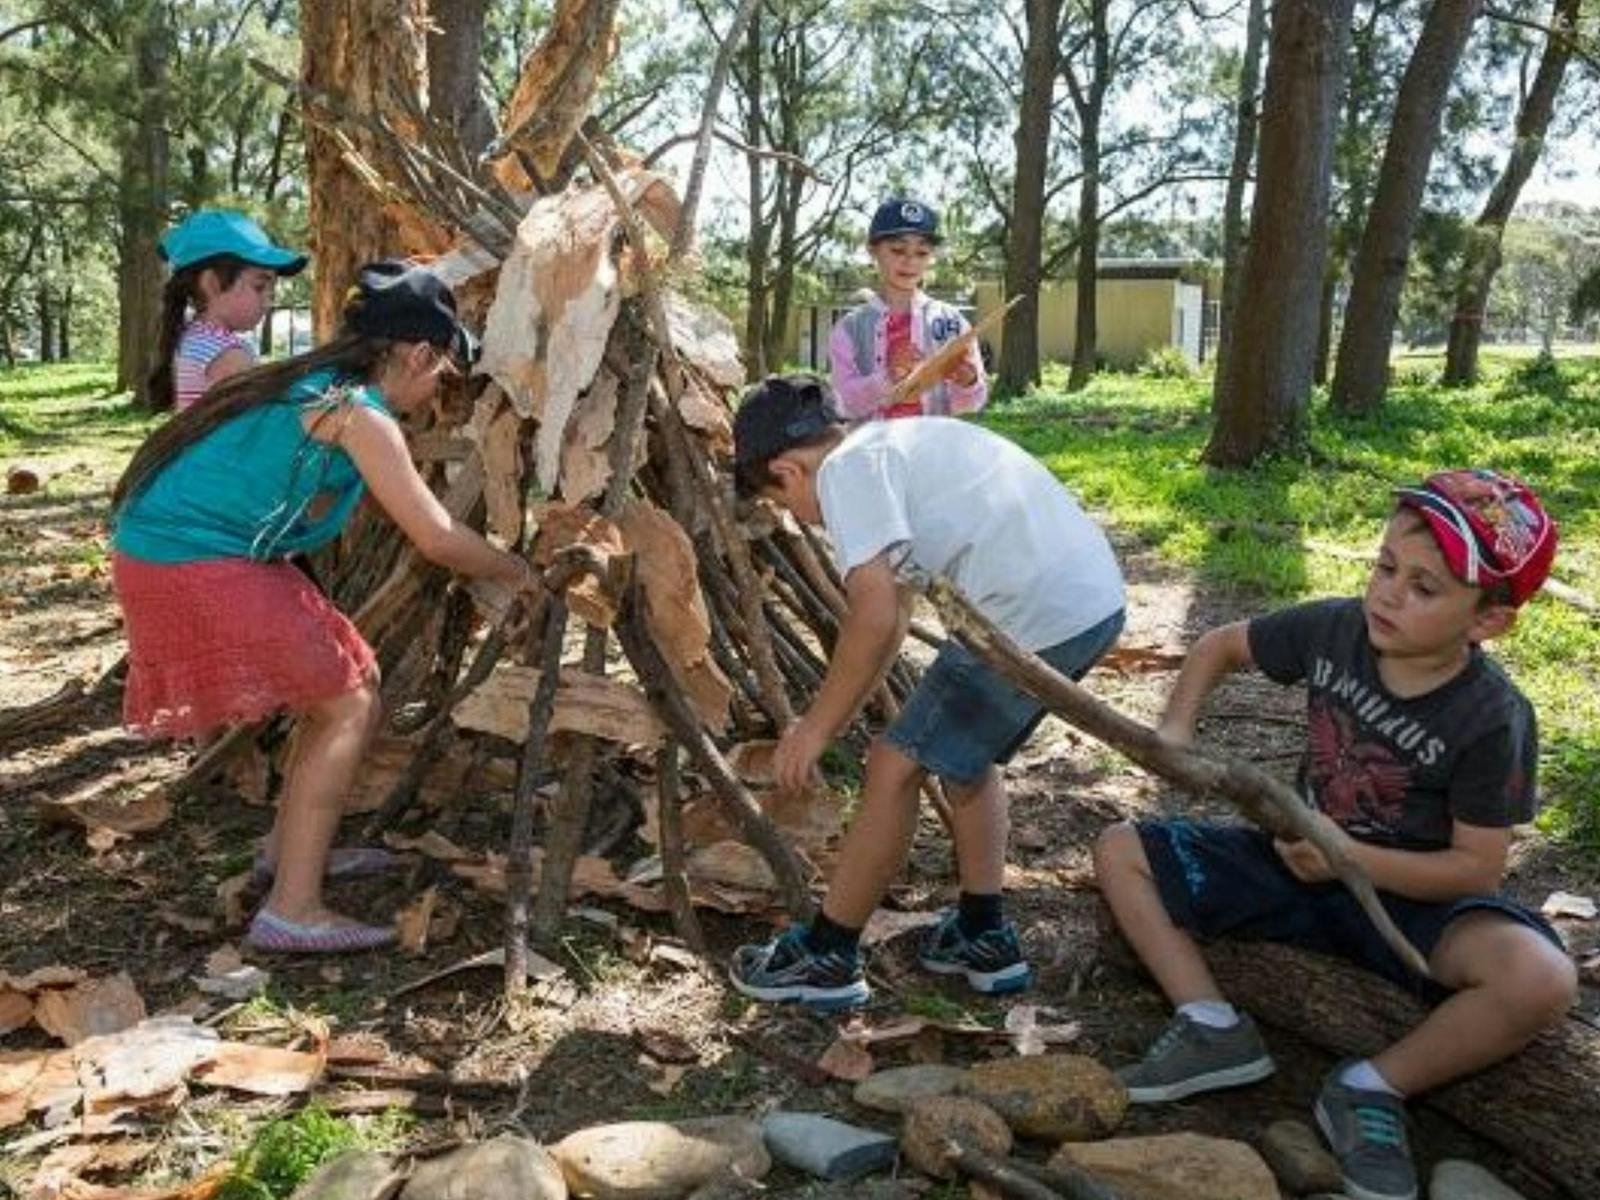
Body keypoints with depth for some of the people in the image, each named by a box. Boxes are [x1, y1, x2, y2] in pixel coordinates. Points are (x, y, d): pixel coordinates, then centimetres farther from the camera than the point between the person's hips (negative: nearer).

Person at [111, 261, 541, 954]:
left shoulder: (319, 384, 14)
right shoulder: (358, 413, -14)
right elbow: (437, 539, -13)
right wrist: (515, 573, 3)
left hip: (169, 551, 9)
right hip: (192, 566, -9)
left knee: (350, 682, 17)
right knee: (349, 708, -5)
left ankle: (291, 850, 30)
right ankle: (290, 912, -5)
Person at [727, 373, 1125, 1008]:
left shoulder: (845, 469, -6)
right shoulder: (892, 443, 24)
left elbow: (876, 617, -17)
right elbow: (895, 608, 28)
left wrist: (816, 728, -5)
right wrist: (833, 716, 30)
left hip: (1035, 616, -10)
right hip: (1097, 599, 10)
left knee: (896, 766, 3)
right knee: (962, 752, 25)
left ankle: (825, 958, 16)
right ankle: (983, 937, 34)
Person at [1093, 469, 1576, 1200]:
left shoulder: (1492, 721, -20)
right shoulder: (1334, 629, -11)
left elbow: (1477, 869, -19)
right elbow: (1220, 646, 5)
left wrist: (1351, 858, -31)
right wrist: (1175, 728, -12)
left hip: (1410, 895, -4)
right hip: (1303, 862, 4)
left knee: (1540, 980, -34)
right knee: (1121, 850, -4)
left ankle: (1373, 1090, -11)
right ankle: (1215, 1030, -11)